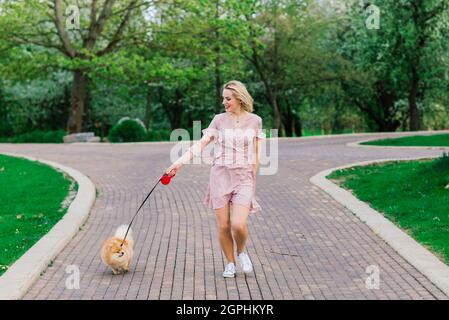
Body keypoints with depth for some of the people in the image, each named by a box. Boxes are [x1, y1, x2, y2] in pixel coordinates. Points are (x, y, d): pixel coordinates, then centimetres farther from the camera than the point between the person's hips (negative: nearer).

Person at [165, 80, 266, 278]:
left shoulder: (255, 121, 2)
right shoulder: (219, 120, 3)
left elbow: (256, 155, 7)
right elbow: (201, 144, -6)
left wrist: (252, 180, 5)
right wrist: (180, 162, -17)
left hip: (244, 177, -1)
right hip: (221, 175, 1)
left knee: (238, 225, -15)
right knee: (223, 226, 1)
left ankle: (242, 252, 17)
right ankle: (230, 263, 23)